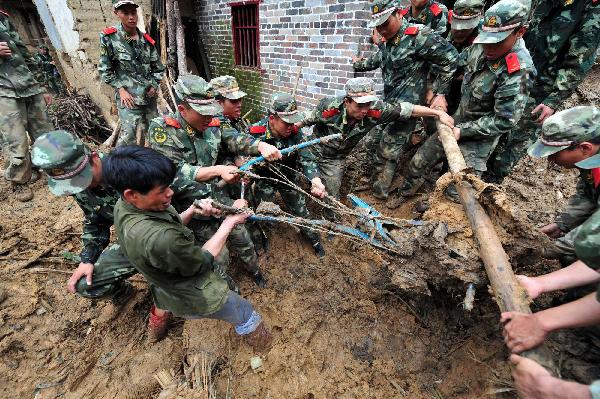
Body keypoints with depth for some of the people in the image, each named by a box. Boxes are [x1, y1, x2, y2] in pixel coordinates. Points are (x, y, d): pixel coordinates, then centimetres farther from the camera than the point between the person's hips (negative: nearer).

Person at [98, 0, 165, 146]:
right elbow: (104, 70, -2)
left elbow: (158, 67, 14)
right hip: (128, 96, -4)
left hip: (149, 95, 5)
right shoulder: (109, 37, -4)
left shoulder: (147, 40, 6)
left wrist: (154, 86, 1)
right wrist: (121, 89, -10)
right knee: (128, 134, -14)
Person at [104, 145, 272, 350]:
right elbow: (202, 261, -27)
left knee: (164, 296, 44)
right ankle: (261, 344, 44)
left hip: (165, 283, 8)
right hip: (198, 298, -7)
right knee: (246, 314, 17)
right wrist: (228, 223, -20)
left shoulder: (123, 206, -17)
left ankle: (158, 319, 74)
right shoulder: (158, 239, -44)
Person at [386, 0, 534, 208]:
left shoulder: (517, 73, -27)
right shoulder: (481, 44, -8)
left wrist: (462, 131, -21)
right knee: (420, 160, 13)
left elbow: (504, 121, -23)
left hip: (479, 138, -7)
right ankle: (404, 193, 35)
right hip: (458, 121, 7)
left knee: (457, 192, -3)